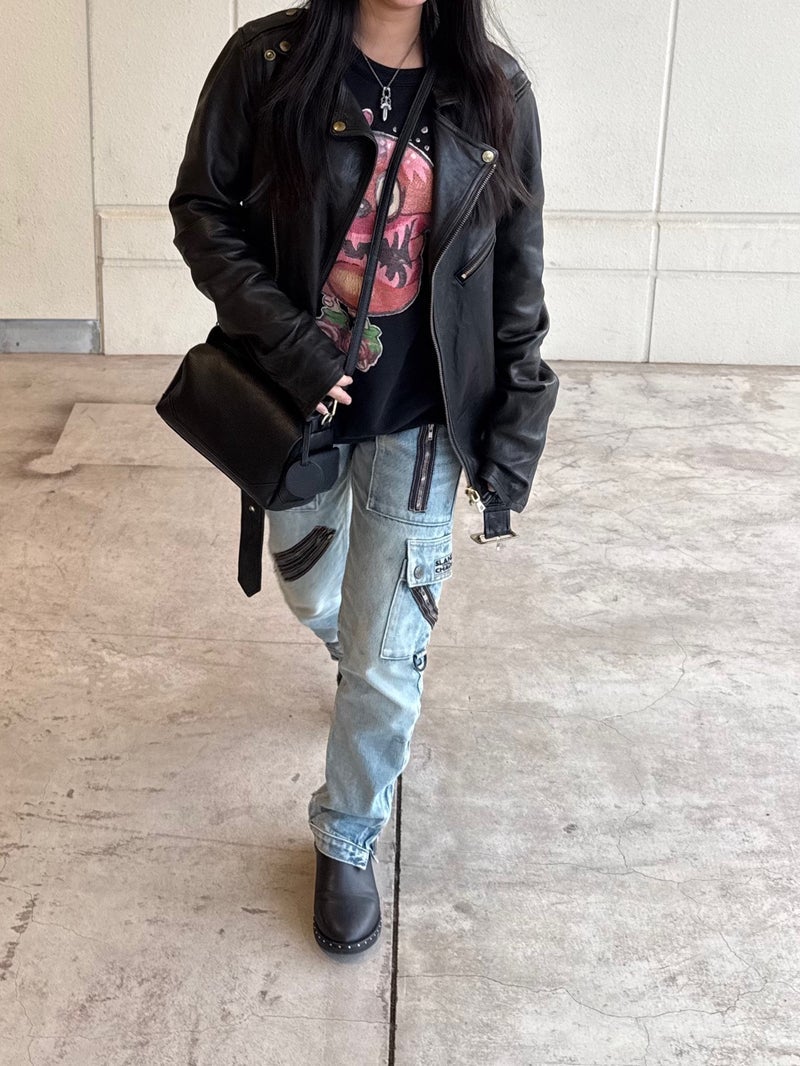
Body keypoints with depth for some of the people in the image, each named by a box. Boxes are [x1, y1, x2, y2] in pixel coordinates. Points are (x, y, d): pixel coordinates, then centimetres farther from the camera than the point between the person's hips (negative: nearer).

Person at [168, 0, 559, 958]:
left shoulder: (494, 93, -7)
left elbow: (517, 278, -1)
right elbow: (201, 209, -6)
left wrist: (514, 430, 0)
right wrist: (285, 339, -18)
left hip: (420, 421, -1)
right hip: (297, 401, 1)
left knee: (385, 661, 2)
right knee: (312, 598, 24)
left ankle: (348, 842, 26)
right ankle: (355, 640, 61)